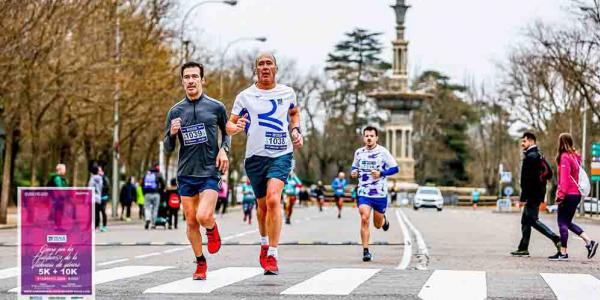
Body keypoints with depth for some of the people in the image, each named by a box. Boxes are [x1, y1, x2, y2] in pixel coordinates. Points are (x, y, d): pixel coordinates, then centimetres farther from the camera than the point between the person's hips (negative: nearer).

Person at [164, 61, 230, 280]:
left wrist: (224, 149, -5)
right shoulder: (175, 112, 5)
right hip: (186, 174, 3)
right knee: (191, 221, 6)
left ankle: (212, 229, 16)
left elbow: (227, 132, 15)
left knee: (204, 216, -20)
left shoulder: (216, 107, 0)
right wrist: (172, 133, -13)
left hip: (210, 172, -3)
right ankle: (200, 263, 23)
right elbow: (168, 148, 8)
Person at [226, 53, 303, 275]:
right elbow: (229, 124, 4)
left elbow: (294, 112, 28)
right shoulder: (245, 96, 3)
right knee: (262, 204, 14)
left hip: (281, 154, -1)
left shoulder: (287, 93, 7)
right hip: (255, 156, 1)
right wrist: (235, 128, -20)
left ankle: (272, 256, -22)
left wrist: (295, 131, 10)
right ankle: (264, 243, 43)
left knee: (273, 198, -22)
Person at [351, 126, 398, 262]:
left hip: (380, 193, -1)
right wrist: (354, 172, -3)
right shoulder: (359, 152, 4)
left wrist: (381, 173, -20)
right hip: (363, 193, 1)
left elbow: (395, 168, -5)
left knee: (378, 225, 11)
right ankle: (366, 251, -12)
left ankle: (384, 219, 49)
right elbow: (355, 166, 21)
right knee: (364, 219, -17)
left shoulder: (383, 152, -7)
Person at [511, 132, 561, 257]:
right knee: (525, 220, 14)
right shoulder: (539, 156, 17)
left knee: (533, 220, -9)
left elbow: (527, 178, -20)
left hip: (532, 194, -10)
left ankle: (556, 239, -15)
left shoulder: (530, 156, -15)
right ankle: (523, 248, 16)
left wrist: (523, 197, -20)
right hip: (539, 193, 10)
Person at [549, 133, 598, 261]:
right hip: (577, 194, 9)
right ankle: (589, 242, 8)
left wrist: (560, 194, -18)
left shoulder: (564, 157, -12)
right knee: (568, 222, 16)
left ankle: (563, 253, 0)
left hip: (568, 195, -9)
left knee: (562, 222, -2)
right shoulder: (576, 156, 14)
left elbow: (564, 178, -18)